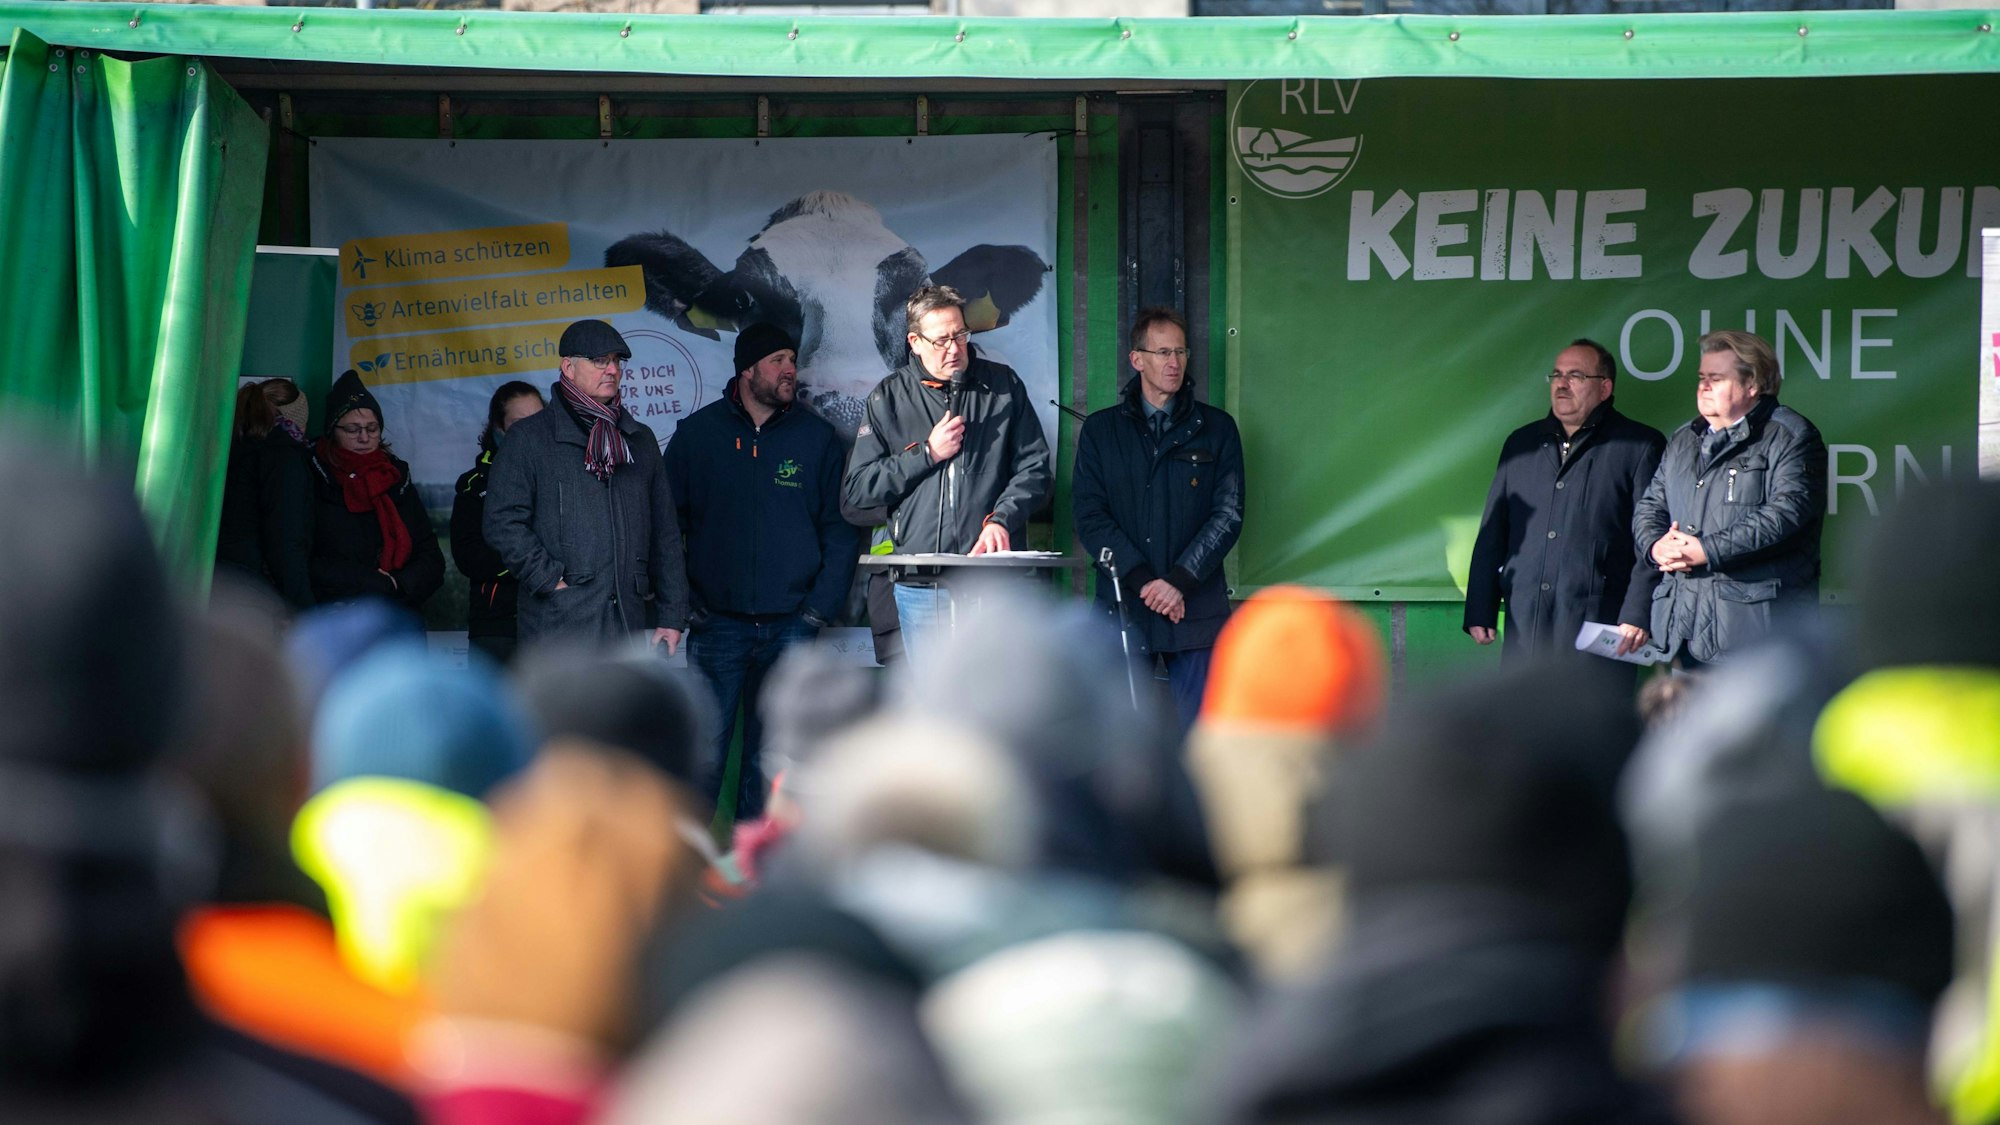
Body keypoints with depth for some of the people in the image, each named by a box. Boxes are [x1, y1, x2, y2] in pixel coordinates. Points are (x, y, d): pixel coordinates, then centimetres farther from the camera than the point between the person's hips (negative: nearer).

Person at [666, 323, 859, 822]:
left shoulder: (818, 438, 6)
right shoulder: (697, 434, 4)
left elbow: (842, 531, 8)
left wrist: (821, 608, -1)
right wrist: (682, 603, -3)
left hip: (790, 627, 1)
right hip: (717, 625, -1)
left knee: (771, 756, 6)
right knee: (704, 753, -6)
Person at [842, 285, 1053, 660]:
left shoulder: (1002, 385, 8)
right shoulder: (889, 398, 7)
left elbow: (1034, 468, 4)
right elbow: (856, 489, 3)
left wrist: (1002, 518, -14)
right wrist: (926, 454, -5)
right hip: (921, 584, 1)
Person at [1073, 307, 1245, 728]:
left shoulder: (1216, 429, 9)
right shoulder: (1101, 430, 10)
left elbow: (1228, 515, 2)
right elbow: (1090, 516, 2)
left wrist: (1179, 582, -11)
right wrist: (1141, 580, -10)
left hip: (1196, 608, -1)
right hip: (1122, 608, 1)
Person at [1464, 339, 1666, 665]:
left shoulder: (1640, 448, 4)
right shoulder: (1521, 444, 19)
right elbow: (1492, 534, 19)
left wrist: (1638, 614, -11)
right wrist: (1480, 611, 11)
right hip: (1526, 628, 4)